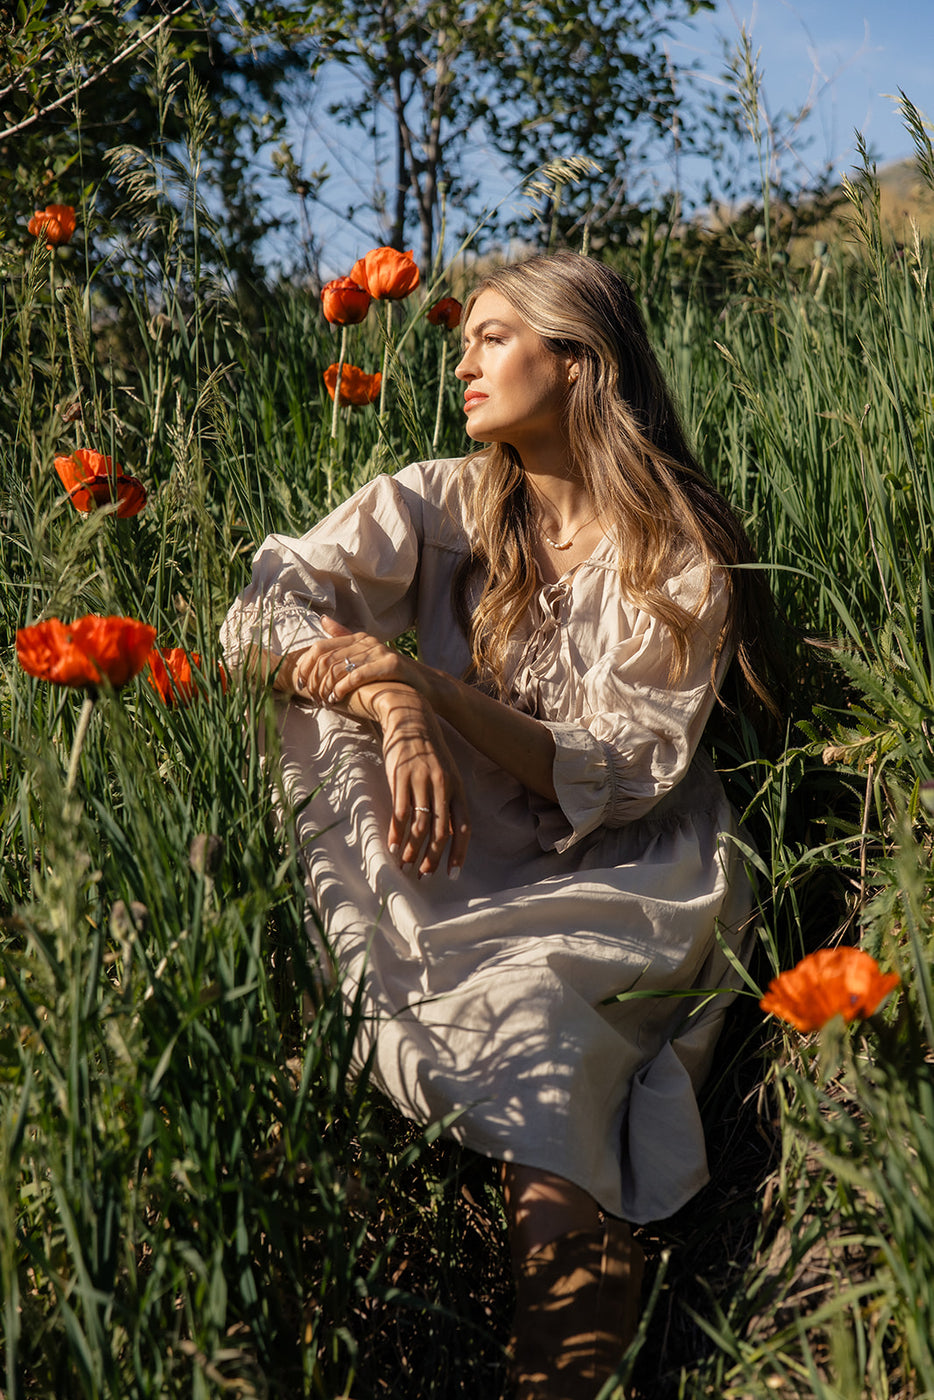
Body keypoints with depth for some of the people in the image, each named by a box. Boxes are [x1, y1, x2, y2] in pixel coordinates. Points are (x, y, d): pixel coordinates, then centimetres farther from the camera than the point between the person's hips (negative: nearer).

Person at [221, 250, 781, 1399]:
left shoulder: (685, 553, -6)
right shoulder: (440, 507, 2)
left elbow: (621, 777, -13)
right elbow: (264, 608, -9)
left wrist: (436, 687, -25)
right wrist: (395, 710, -27)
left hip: (618, 876, -3)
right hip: (466, 859, 3)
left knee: (532, 1012, -30)